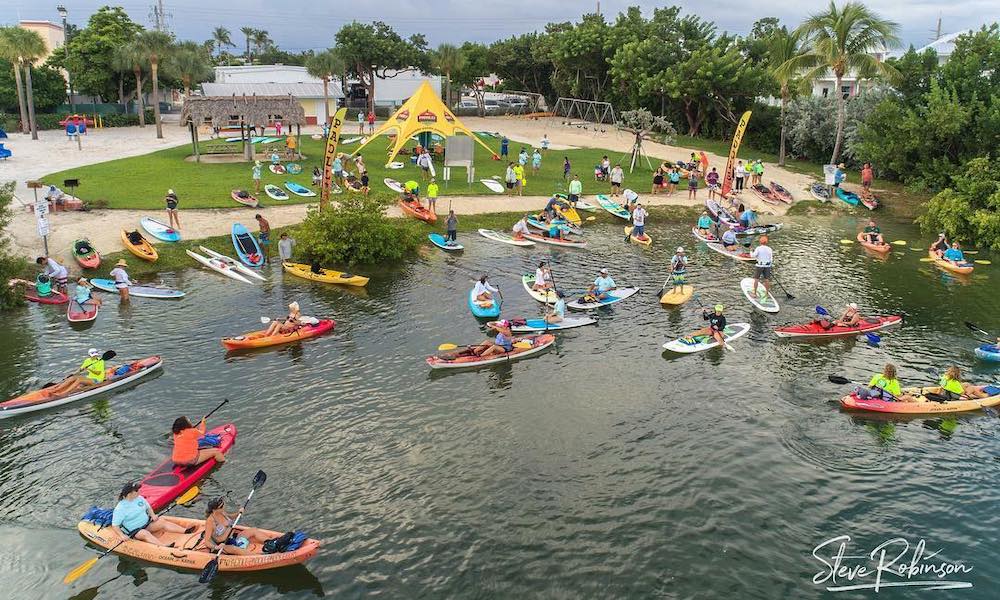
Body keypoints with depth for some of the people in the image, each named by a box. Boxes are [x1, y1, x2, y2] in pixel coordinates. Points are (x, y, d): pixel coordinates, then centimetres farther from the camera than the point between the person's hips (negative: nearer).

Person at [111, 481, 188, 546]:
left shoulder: (139, 498, 3)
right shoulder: (120, 508, -16)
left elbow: (148, 507, 19)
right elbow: (115, 526, -15)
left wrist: (152, 514, -1)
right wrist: (122, 535, -30)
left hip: (147, 523, 7)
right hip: (134, 531, -7)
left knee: (162, 521, -12)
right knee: (145, 533, -34)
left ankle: (185, 531, -23)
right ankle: (164, 546, -57)